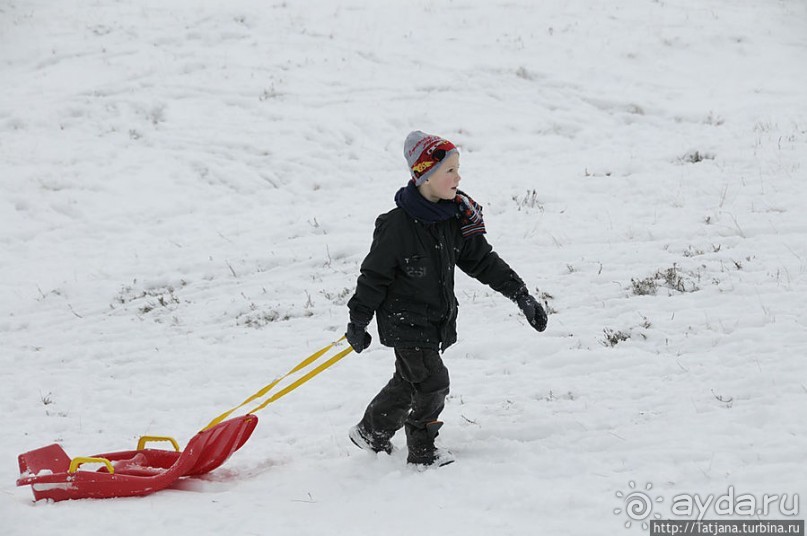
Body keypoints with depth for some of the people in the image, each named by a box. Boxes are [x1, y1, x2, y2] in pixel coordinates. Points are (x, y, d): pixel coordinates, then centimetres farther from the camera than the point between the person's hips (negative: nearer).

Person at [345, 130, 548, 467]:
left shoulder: (454, 218, -2)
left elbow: (482, 260, 6)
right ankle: (422, 452, 11)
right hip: (405, 322, -7)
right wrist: (358, 322, -8)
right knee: (432, 382, -7)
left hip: (436, 321, 7)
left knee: (408, 382, 19)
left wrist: (520, 294, 2)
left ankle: (371, 433, 39)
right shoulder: (397, 226, -22)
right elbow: (374, 276, -15)